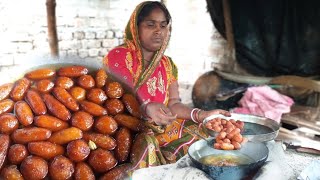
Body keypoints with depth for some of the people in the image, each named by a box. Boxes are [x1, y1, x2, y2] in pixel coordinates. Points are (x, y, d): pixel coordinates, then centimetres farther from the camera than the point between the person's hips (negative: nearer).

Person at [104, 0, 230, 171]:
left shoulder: (168, 64, 8)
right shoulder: (118, 57, -11)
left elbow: (173, 104, 1)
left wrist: (200, 115, -18)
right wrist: (147, 109, -38)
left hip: (159, 129, 6)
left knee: (200, 134, -11)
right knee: (147, 147, -36)